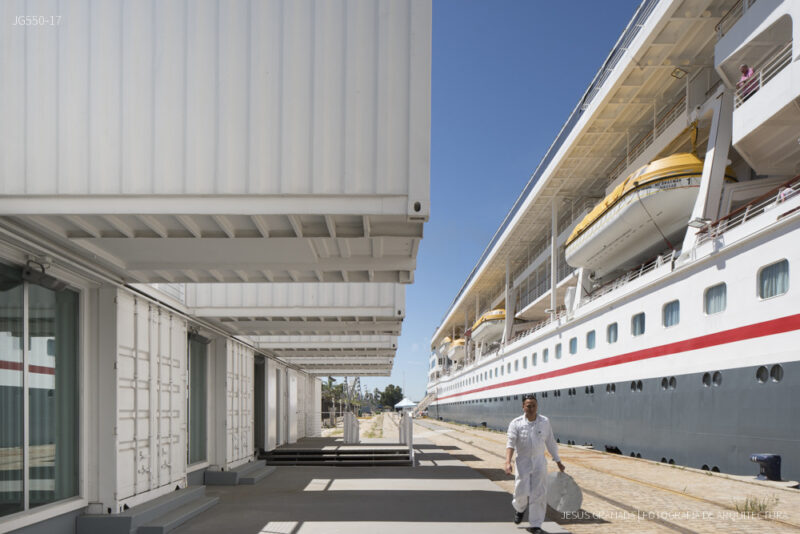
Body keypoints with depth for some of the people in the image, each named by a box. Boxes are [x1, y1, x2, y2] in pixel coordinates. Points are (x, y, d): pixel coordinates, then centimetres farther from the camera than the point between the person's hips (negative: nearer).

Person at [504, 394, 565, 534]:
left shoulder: (545, 422, 1)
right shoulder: (516, 424, -8)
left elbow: (550, 443, 9)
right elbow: (511, 443, -15)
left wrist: (558, 462, 12)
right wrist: (508, 462, -29)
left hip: (539, 462, 2)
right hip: (523, 462, -2)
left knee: (538, 494, -1)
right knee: (521, 492, -4)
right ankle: (519, 509, 31)